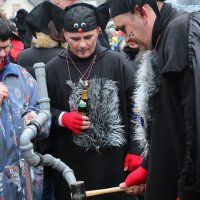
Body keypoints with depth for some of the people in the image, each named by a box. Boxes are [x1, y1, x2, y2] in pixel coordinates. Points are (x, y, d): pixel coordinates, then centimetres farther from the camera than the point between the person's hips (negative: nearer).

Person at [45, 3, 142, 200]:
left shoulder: (117, 63, 1)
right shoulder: (52, 69, 2)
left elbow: (135, 110, 3)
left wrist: (135, 151, -1)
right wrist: (61, 118, -9)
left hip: (115, 161, 0)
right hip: (72, 164, 0)